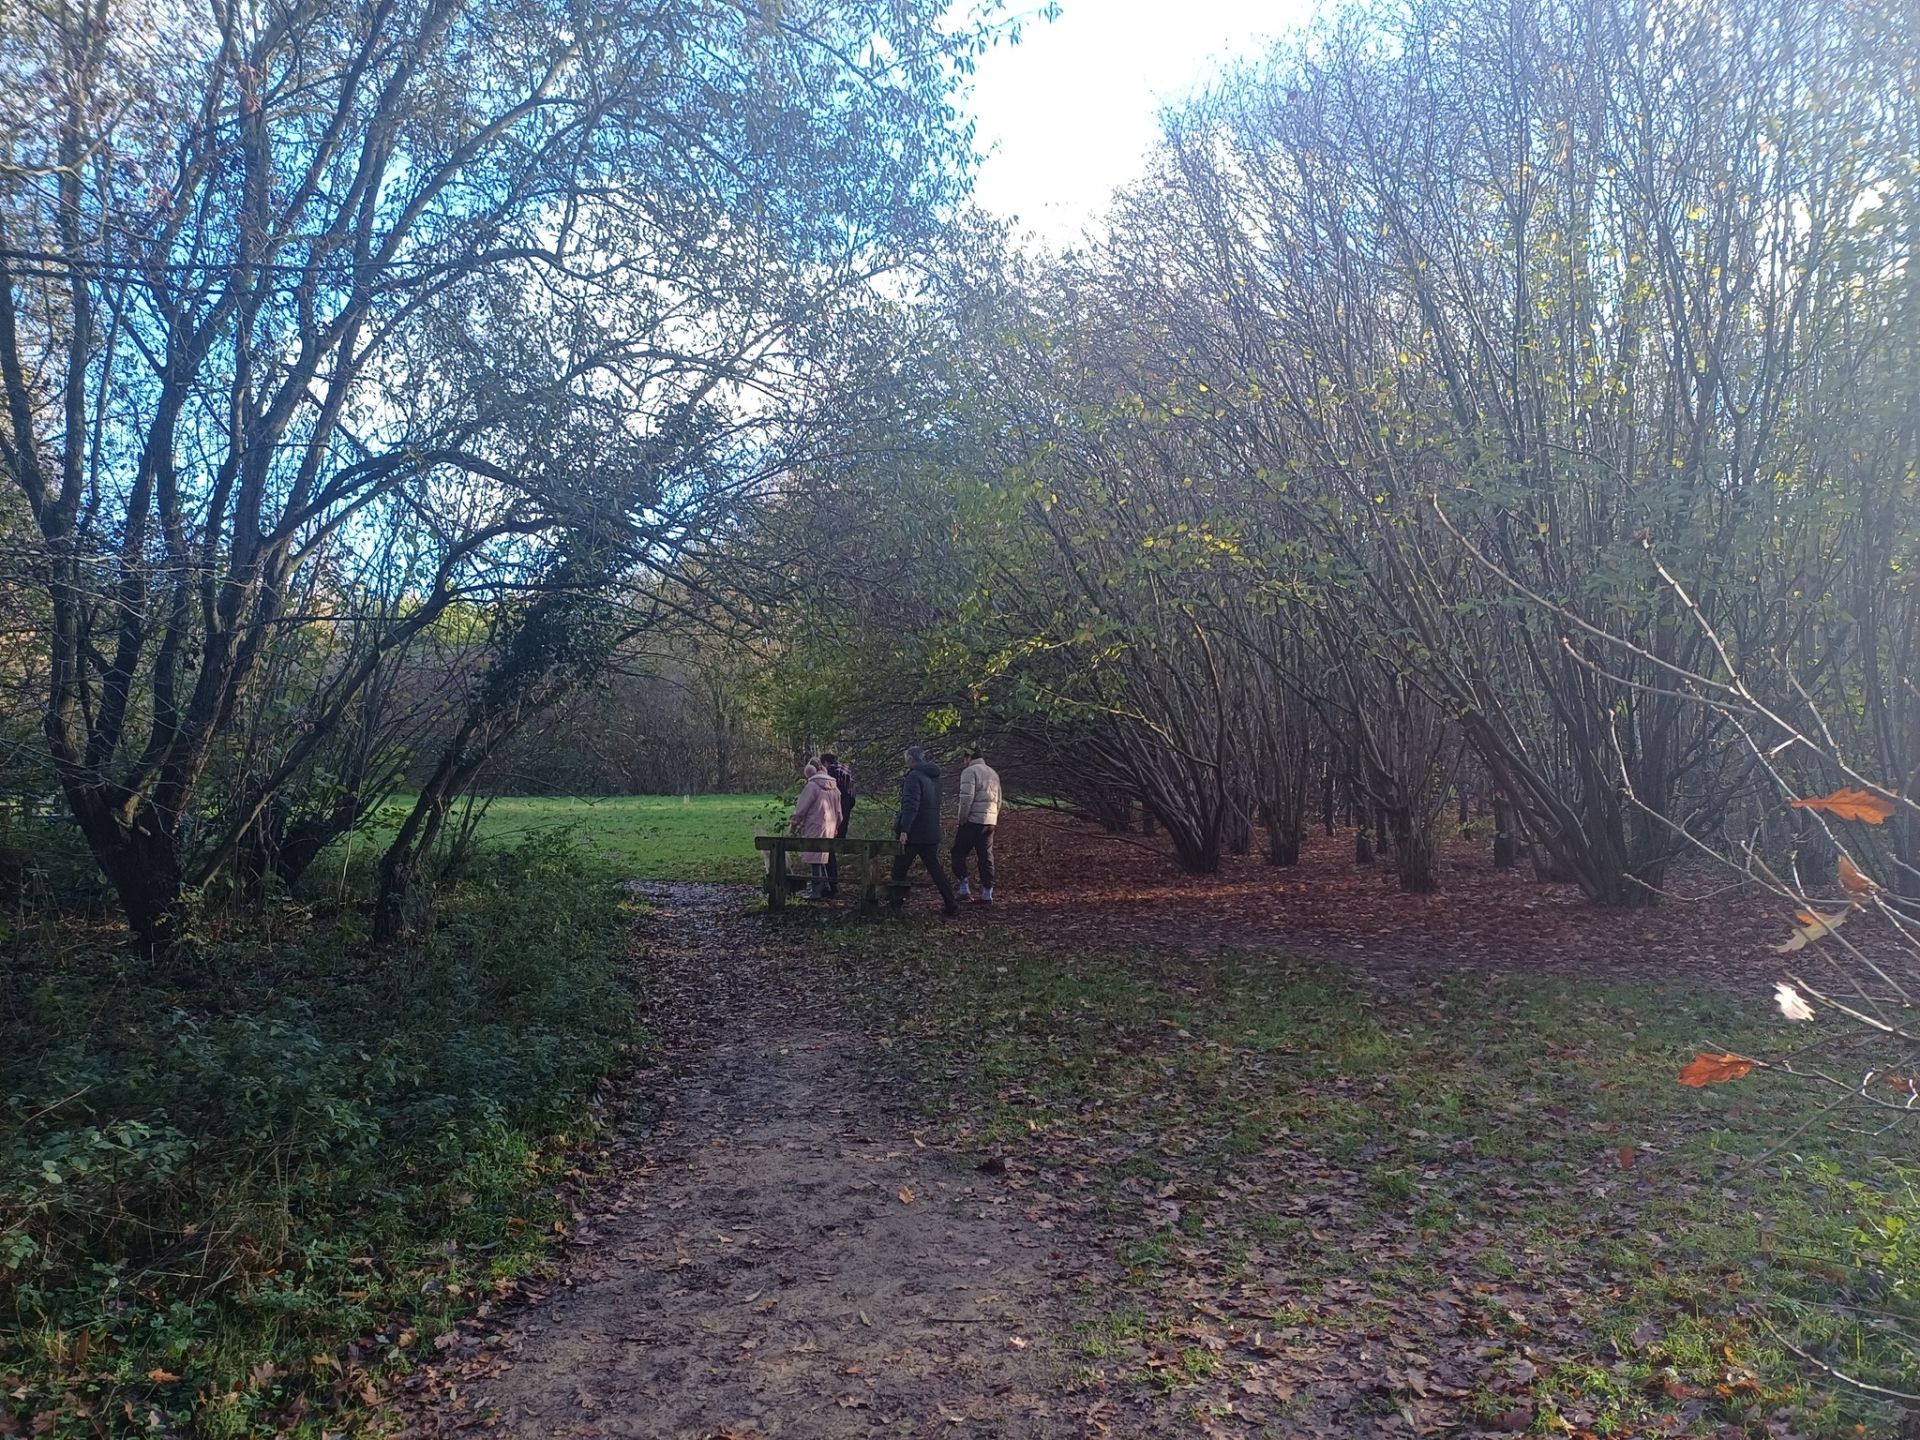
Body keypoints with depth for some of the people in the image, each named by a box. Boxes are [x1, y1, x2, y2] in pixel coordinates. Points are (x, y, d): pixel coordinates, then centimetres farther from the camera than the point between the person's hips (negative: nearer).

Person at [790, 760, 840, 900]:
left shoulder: (812, 786, -12)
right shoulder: (834, 787, 10)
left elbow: (800, 810, -9)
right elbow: (838, 811, 17)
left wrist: (793, 826, 2)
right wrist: (836, 828, 25)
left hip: (816, 827, -7)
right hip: (830, 828, 7)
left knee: (816, 859, -4)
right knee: (821, 858, 17)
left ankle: (817, 891, -3)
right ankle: (825, 886, 20)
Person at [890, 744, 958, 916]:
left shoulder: (914, 777, -14)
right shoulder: (934, 776, 14)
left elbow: (911, 805, -23)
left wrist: (904, 829, -25)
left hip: (913, 833, -8)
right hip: (932, 833, 8)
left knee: (899, 869, 6)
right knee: (934, 868, 13)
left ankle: (896, 906, 9)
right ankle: (950, 905, 8)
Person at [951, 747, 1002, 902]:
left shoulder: (969, 771, -5)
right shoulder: (993, 773, 20)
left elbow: (966, 797, -16)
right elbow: (998, 800, 23)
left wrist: (962, 820, -10)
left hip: (973, 820, -7)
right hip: (990, 821, 7)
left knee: (959, 853, 4)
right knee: (986, 857, 9)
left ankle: (964, 888, -4)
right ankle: (987, 893, 8)